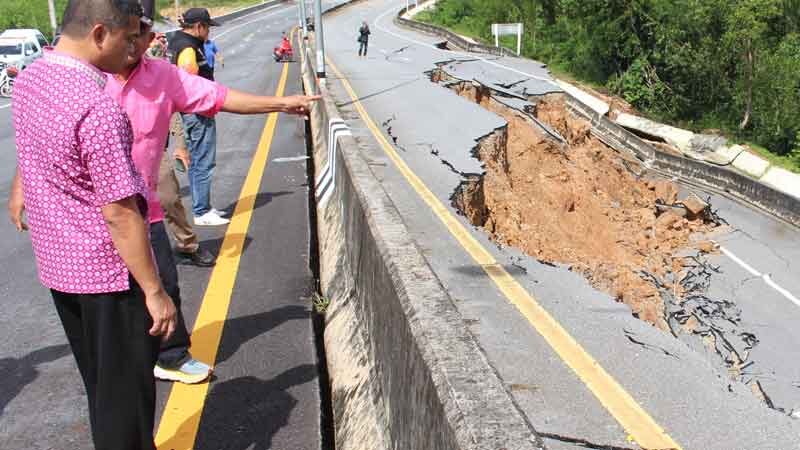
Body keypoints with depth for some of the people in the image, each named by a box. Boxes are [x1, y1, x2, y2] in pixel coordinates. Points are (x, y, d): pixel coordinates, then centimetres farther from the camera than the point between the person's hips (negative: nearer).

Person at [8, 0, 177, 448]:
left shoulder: (30, 79, 3)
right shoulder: (98, 108, -26)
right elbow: (119, 213, -26)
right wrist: (154, 291, -20)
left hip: (56, 262, 9)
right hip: (108, 271, -9)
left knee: (99, 380, 24)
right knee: (125, 390, 8)